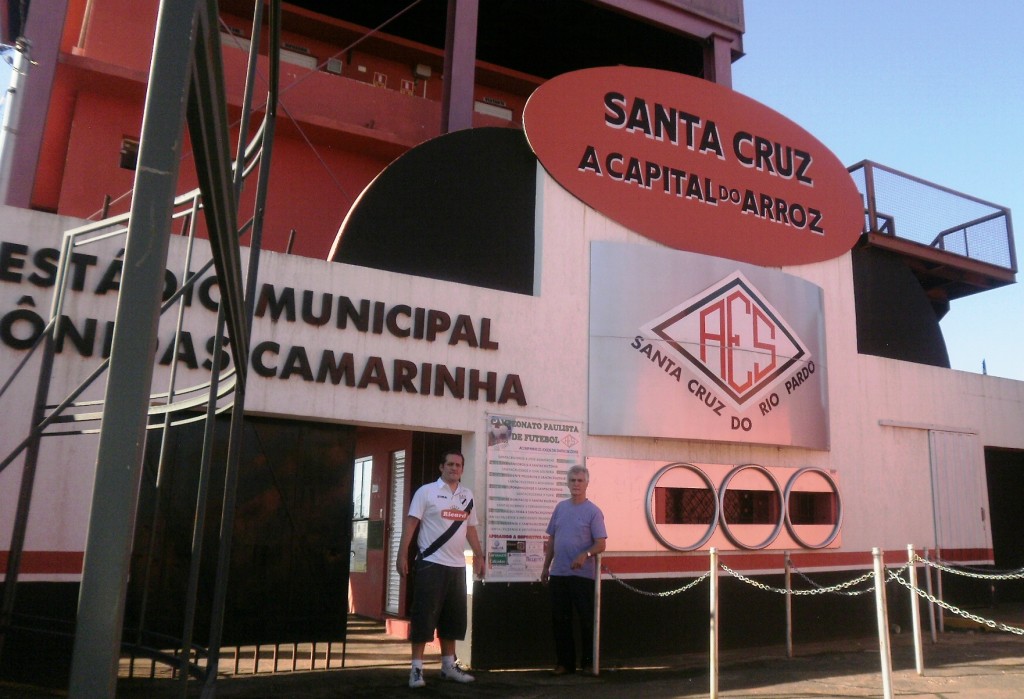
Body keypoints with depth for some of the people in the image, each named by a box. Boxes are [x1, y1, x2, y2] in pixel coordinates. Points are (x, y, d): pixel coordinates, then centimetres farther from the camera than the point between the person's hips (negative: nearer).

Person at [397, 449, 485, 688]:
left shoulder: (467, 496, 11)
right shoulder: (427, 491, -4)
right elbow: (411, 523, -7)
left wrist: (479, 555, 14)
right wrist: (402, 555, -13)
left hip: (457, 565, 6)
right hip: (431, 563, -6)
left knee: (454, 616, 12)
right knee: (425, 615, -3)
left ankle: (448, 665, 23)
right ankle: (416, 668, 5)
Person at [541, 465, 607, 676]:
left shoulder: (593, 511, -5)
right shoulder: (560, 507, 10)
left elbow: (601, 544, -10)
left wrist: (585, 554, -28)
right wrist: (546, 567, 14)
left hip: (583, 575, -5)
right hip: (558, 573, 5)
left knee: (586, 619, 2)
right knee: (559, 619, 9)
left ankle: (588, 662, 16)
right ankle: (564, 662, 20)